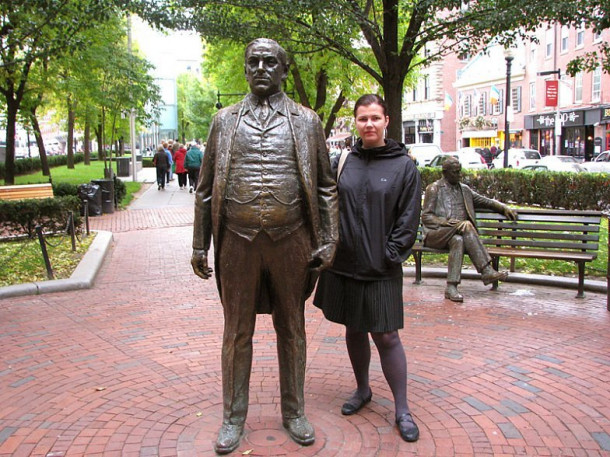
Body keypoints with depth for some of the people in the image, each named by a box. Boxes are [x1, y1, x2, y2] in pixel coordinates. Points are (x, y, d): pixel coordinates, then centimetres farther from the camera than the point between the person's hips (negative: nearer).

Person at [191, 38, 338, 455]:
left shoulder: (307, 121, 6)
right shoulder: (225, 121, 8)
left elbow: (326, 186, 6)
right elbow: (207, 188, 8)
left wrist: (328, 241, -2)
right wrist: (200, 244, 5)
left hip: (291, 242, 0)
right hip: (238, 243, 1)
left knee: (291, 329, 13)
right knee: (237, 333, 10)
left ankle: (294, 412, 30)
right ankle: (234, 417, 27)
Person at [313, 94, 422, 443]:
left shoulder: (404, 166, -2)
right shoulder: (343, 162, 5)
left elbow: (409, 219, -3)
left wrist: (391, 256, -9)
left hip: (380, 270, -3)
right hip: (344, 265, 4)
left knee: (386, 336, -1)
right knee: (353, 330, 15)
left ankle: (402, 410, 14)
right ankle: (362, 390, 36)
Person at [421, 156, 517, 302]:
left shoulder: (464, 189, 22)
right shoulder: (434, 189, 6)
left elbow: (484, 201, 29)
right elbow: (425, 217, -2)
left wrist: (504, 208, 13)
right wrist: (445, 222, -18)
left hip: (458, 233, 4)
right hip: (437, 233, -4)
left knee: (458, 240, -34)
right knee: (466, 225, -32)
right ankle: (486, 271, -39)